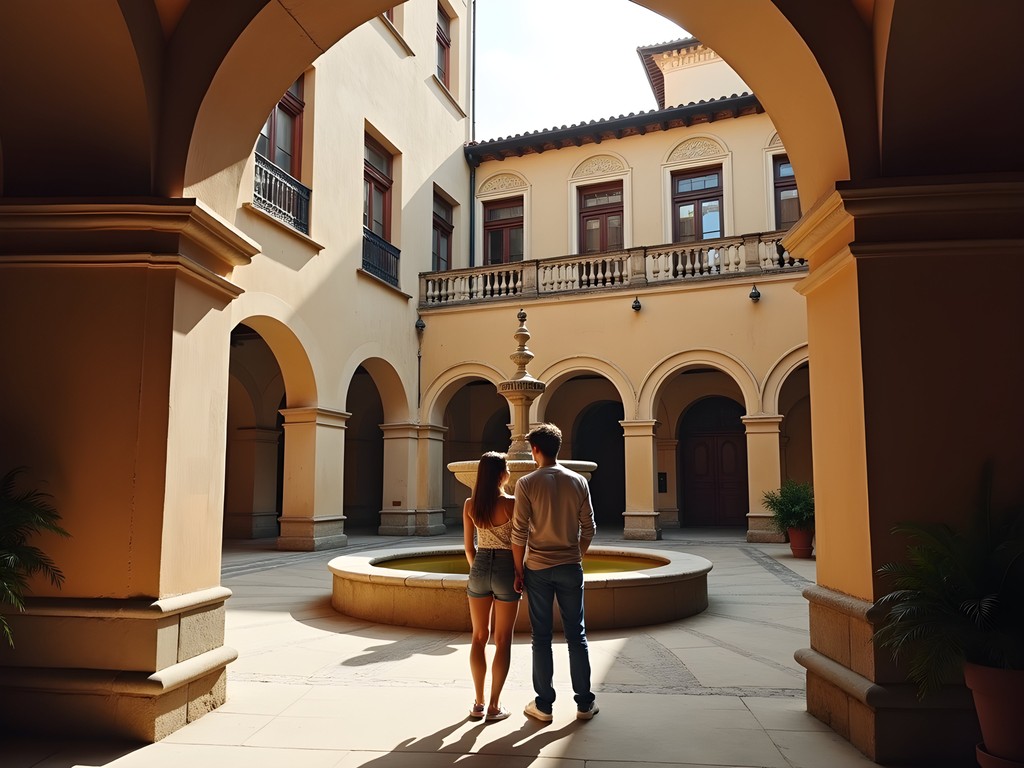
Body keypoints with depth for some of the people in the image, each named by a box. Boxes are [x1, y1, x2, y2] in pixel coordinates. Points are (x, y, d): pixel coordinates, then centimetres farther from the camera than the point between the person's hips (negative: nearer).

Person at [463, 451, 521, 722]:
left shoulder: (470, 504, -1)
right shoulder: (511, 503, -14)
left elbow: (468, 546, 5)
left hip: (480, 568, 4)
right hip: (506, 570, -4)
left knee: (479, 636, 15)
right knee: (503, 640, 7)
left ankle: (479, 703, 20)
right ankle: (494, 706, 10)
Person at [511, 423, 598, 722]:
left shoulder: (527, 483, -9)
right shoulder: (579, 481, 0)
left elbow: (519, 532, -9)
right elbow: (588, 528, 3)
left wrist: (518, 569, 0)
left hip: (538, 568, -2)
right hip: (570, 567, 2)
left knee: (541, 637, 7)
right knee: (576, 635, 10)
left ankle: (544, 705, 14)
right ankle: (585, 703, 16)